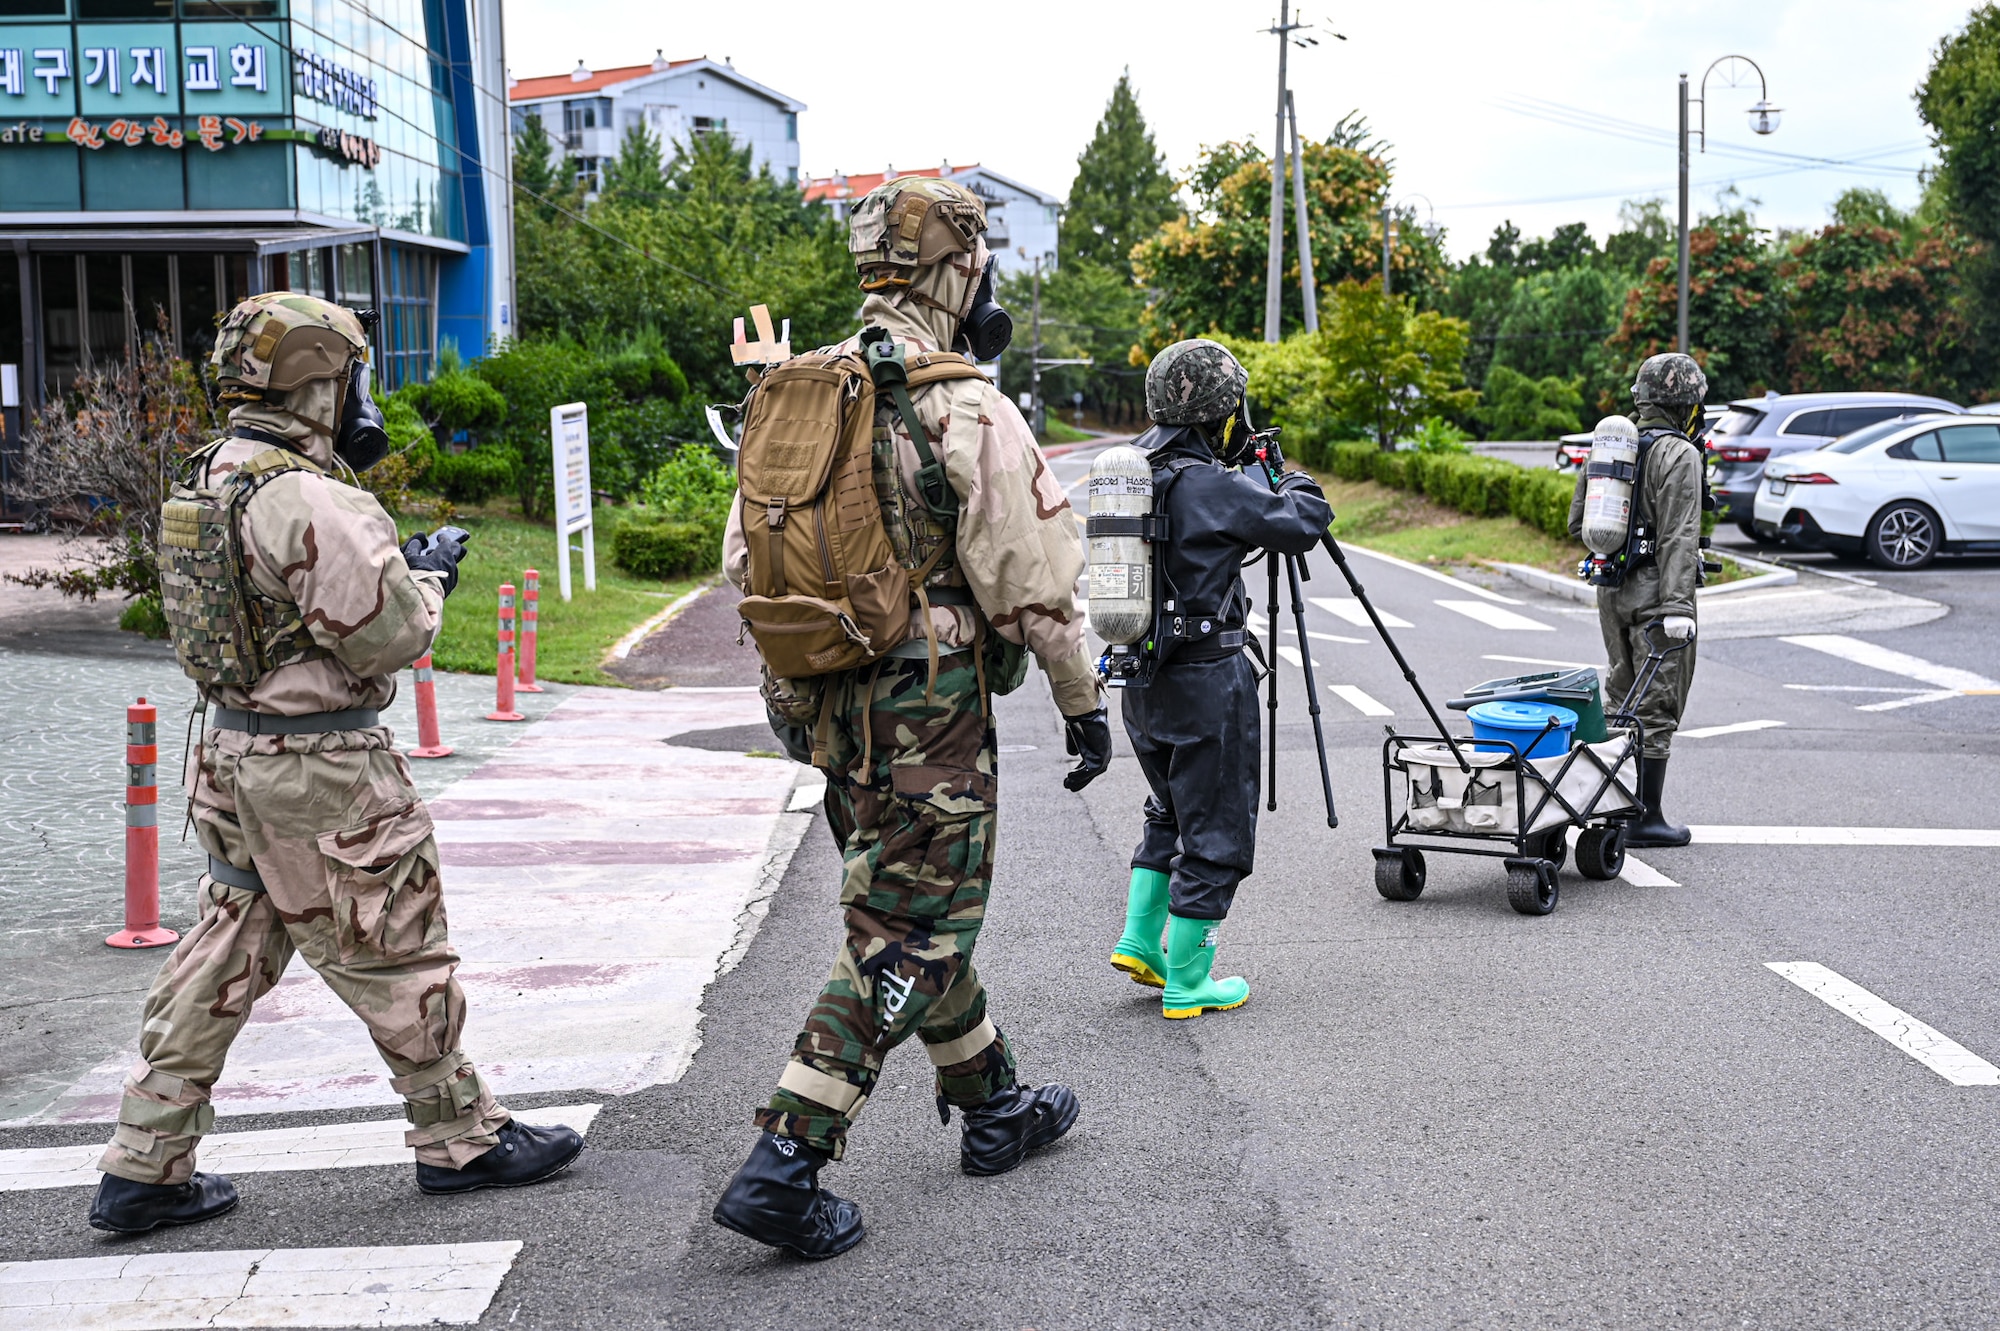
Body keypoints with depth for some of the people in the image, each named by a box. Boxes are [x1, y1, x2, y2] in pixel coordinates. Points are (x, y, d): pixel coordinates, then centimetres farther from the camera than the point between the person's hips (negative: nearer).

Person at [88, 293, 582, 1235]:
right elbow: (385, 635, -19)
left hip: (236, 754, 9)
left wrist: (394, 564, 12)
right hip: (322, 768, -9)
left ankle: (144, 1168, 18)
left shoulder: (207, 480, 9)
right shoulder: (312, 501, -21)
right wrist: (430, 579, -1)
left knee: (224, 959, 14)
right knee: (396, 959, 6)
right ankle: (461, 1139, 21)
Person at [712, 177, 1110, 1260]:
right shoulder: (966, 411, -16)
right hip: (927, 712, -8)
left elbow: (744, 558, 12)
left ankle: (994, 1108, 35)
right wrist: (1083, 703, -4)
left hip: (826, 706, 8)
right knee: (906, 939, -1)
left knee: (912, 907, 20)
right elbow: (1034, 584, -15)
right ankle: (783, 1168, -5)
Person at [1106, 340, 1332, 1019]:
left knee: (1171, 811, 26)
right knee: (1214, 830, 3)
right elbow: (1303, 525, -13)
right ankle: (1186, 982, 8)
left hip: (1140, 680, 8)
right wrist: (1297, 483, 8)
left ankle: (1139, 942, 23)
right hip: (1205, 680, -8)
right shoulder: (1211, 486, -19)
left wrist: (1250, 480, 19)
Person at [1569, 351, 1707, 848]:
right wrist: (1677, 606, -25)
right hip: (1655, 588, -7)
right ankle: (1646, 819, 0)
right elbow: (1679, 536, -21)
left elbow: (1578, 524, 16)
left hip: (1612, 587, 7)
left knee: (1621, 694, 18)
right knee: (1658, 705, -2)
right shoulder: (1678, 455, -13)